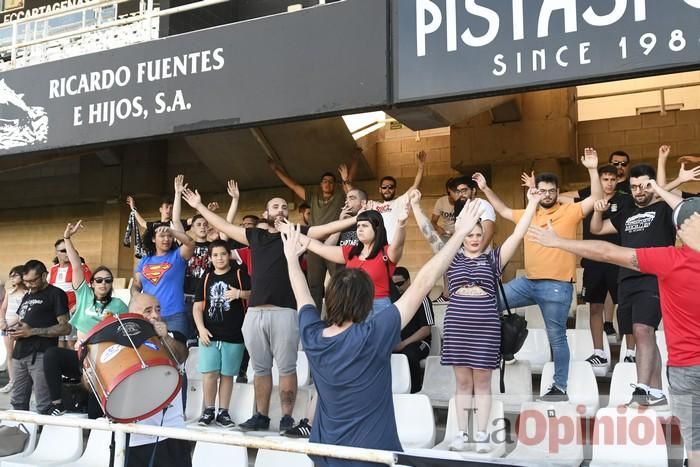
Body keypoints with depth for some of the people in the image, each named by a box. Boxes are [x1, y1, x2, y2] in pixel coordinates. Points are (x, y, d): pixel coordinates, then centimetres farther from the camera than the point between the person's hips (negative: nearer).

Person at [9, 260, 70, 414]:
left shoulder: (56, 294, -4)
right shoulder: (27, 295, 21)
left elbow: (65, 328, -11)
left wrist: (32, 331, -15)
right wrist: (15, 330, 8)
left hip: (41, 355, -8)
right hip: (20, 353, 8)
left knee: (44, 405, -6)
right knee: (17, 400, 11)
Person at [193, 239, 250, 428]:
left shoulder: (240, 274, 3)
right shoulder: (207, 278, 11)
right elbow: (198, 306, 9)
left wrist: (240, 293, -23)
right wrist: (201, 328, -3)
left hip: (234, 335, -2)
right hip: (209, 334, 2)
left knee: (227, 374, 5)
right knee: (209, 373, -1)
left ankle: (223, 412, 16)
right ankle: (209, 410, 14)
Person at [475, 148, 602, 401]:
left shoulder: (570, 211, -1)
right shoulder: (528, 214, 14)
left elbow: (596, 198, -11)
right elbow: (504, 211, 27)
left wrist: (592, 169, -21)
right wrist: (486, 189, 23)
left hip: (557, 286, -5)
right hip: (528, 282, 6)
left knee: (556, 338, 1)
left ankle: (560, 388, 12)